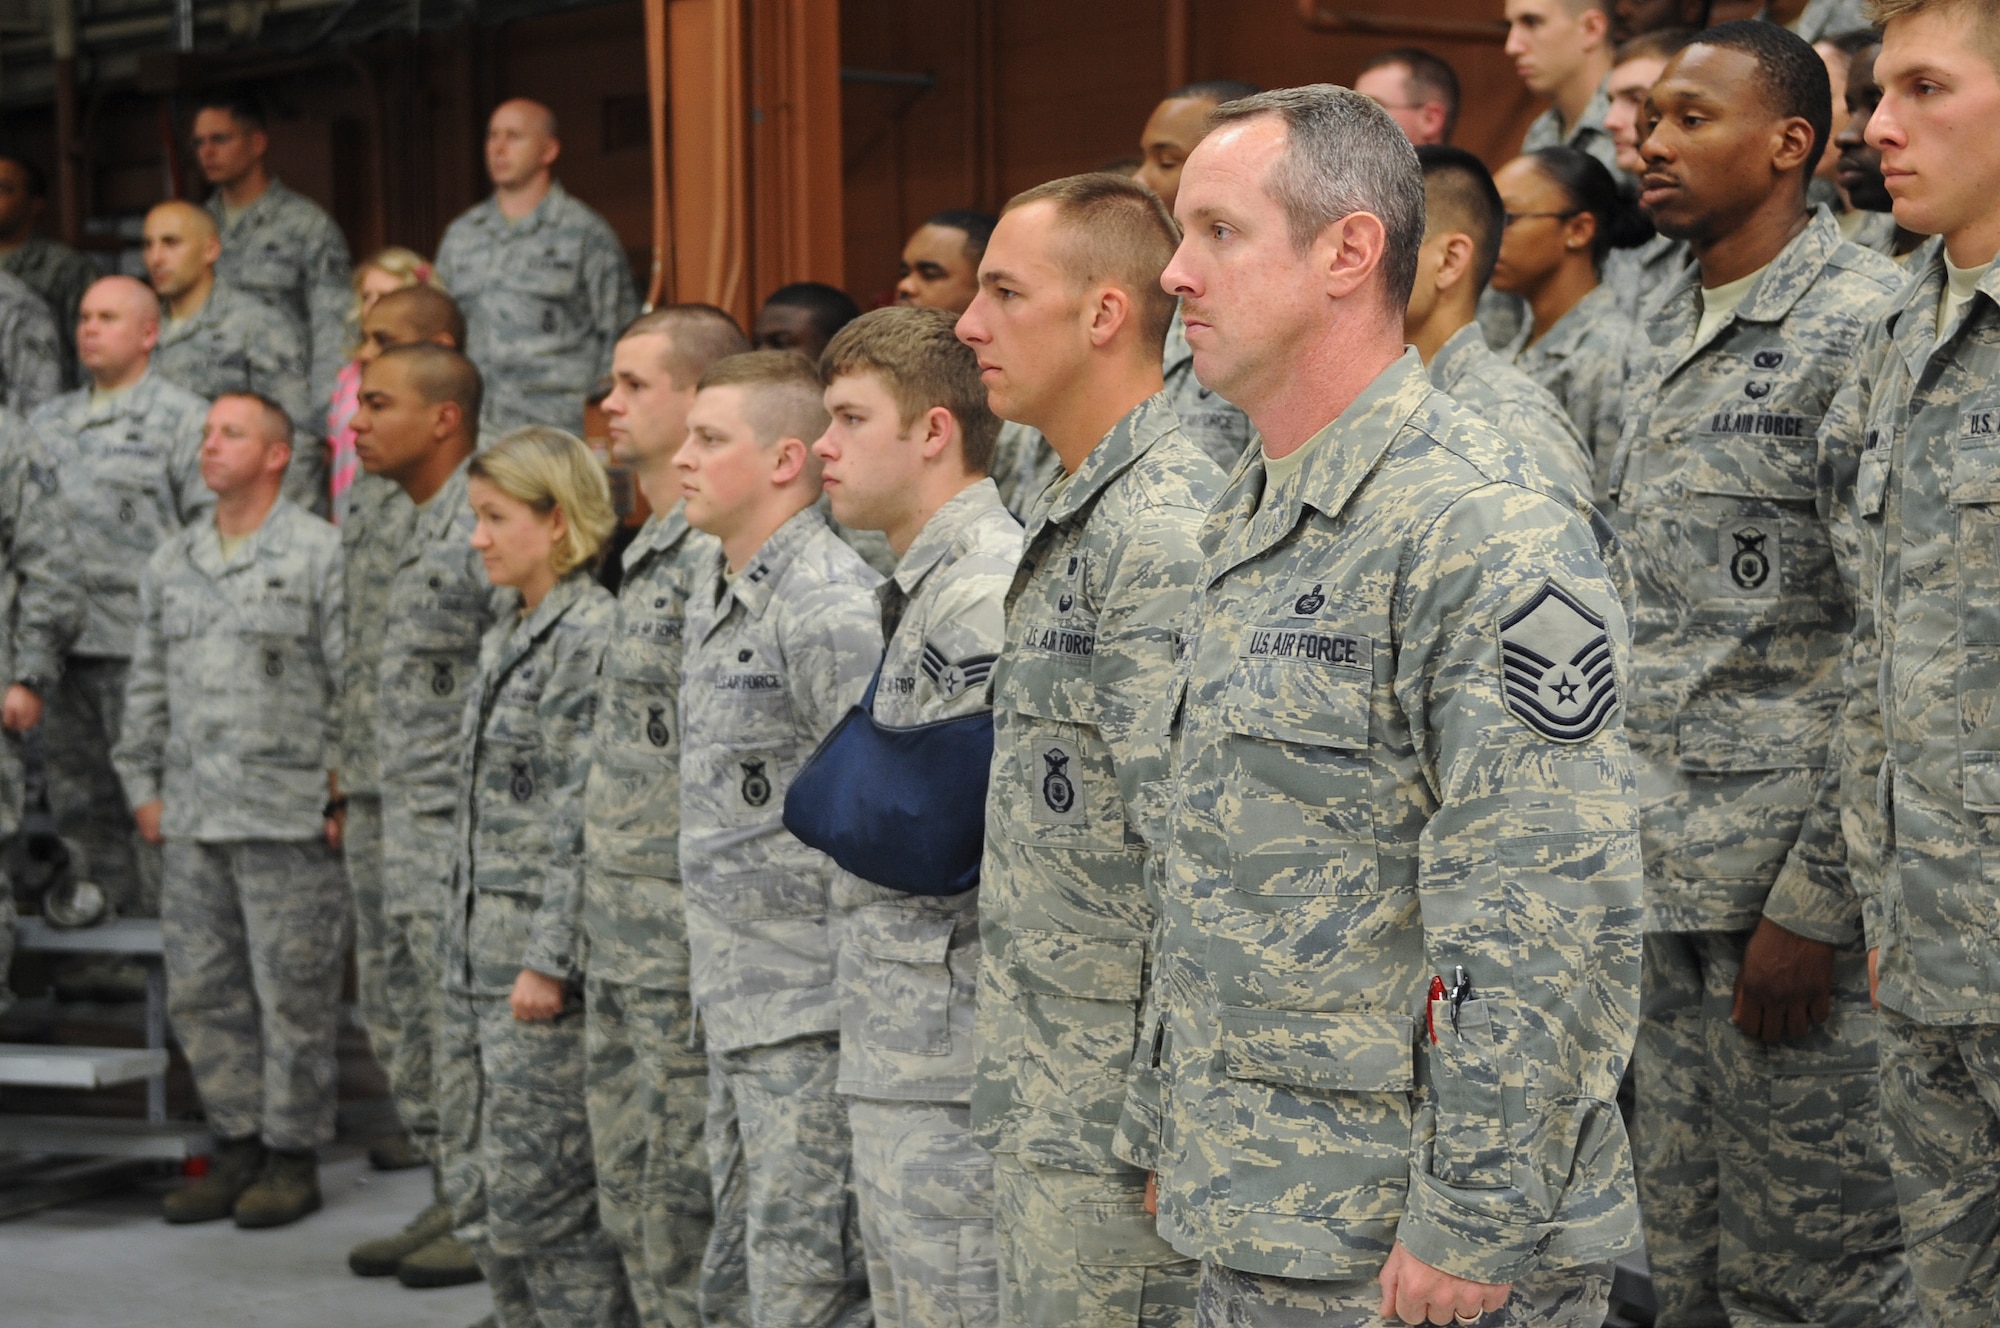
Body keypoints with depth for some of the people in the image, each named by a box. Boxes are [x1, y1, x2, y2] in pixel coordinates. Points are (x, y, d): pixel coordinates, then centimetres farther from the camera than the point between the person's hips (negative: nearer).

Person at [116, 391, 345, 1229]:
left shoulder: (319, 553, -3)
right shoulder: (171, 563, 15)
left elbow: (358, 683, -6)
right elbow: (147, 683, 21)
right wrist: (143, 785, 15)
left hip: (288, 817, -6)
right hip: (192, 821, 6)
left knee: (292, 994, -1)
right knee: (201, 991, 9)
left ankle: (292, 1156, 8)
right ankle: (236, 1145, 19)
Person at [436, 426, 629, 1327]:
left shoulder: (593, 636, -14)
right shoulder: (505, 640, 15)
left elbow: (587, 814, -18)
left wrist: (550, 960, -20)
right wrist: (466, 941, 19)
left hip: (545, 959, -9)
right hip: (478, 959, 9)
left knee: (539, 1194, -6)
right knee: (478, 1184, 12)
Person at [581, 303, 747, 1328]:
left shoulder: (719, 555, -17)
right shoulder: (655, 549, 16)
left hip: (682, 946, -10)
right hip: (621, 945, 10)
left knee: (683, 1215, -4)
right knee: (632, 1201, 16)